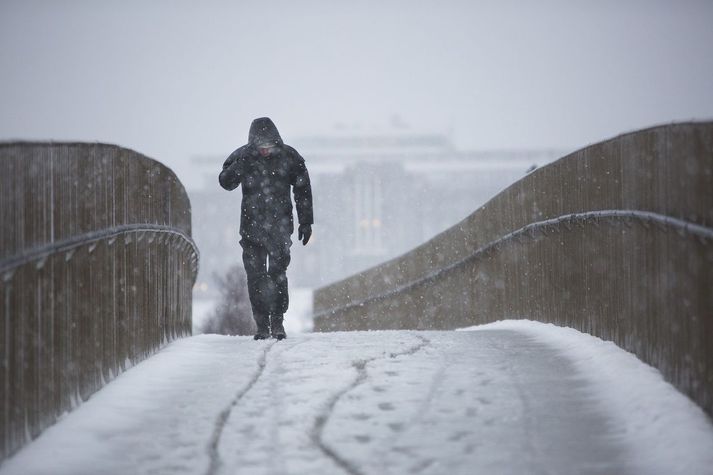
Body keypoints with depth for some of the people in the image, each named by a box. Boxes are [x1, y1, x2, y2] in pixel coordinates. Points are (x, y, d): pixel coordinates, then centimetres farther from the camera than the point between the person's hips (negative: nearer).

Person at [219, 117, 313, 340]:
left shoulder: (289, 157, 0)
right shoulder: (243, 157, 0)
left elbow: (303, 192, 6)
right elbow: (226, 182, -10)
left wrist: (306, 222, 5)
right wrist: (238, 167, -27)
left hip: (280, 228, -1)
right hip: (252, 228, 1)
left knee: (278, 275, -8)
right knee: (255, 277, 0)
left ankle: (277, 322, 0)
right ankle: (262, 325, 6)